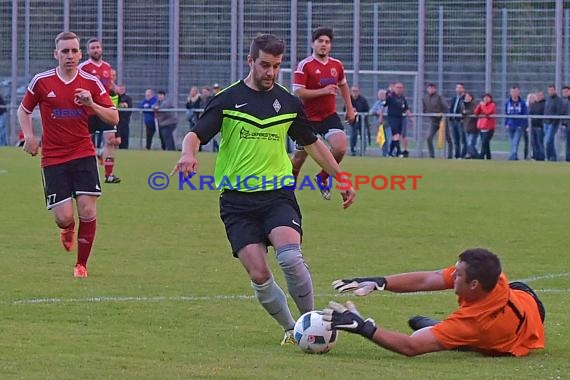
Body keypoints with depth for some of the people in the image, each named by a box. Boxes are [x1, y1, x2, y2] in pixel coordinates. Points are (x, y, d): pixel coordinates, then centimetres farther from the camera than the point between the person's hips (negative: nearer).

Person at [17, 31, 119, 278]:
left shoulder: (91, 83, 0)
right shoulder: (41, 81, -1)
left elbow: (114, 118, 1)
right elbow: (23, 110, 14)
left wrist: (91, 104, -16)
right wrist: (28, 135, -3)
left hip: (83, 155, 1)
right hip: (53, 158, -1)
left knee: (87, 211, -12)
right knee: (64, 217, -9)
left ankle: (81, 264, 6)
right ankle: (68, 229, 31)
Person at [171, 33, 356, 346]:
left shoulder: (288, 103, 10)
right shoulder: (227, 100, 2)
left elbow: (312, 144, 24)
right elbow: (195, 135, -5)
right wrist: (188, 153, -29)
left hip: (278, 194, 1)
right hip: (238, 200, -1)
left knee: (290, 257, -26)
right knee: (259, 276, -11)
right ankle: (291, 329, 11)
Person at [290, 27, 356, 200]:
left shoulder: (337, 65, 5)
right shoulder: (304, 65, -12)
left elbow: (343, 85, 24)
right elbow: (298, 92, -19)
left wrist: (350, 108, 19)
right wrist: (323, 91, -25)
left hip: (330, 116, 4)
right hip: (308, 118, -4)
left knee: (340, 148, -19)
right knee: (299, 157, 6)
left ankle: (323, 177, 7)